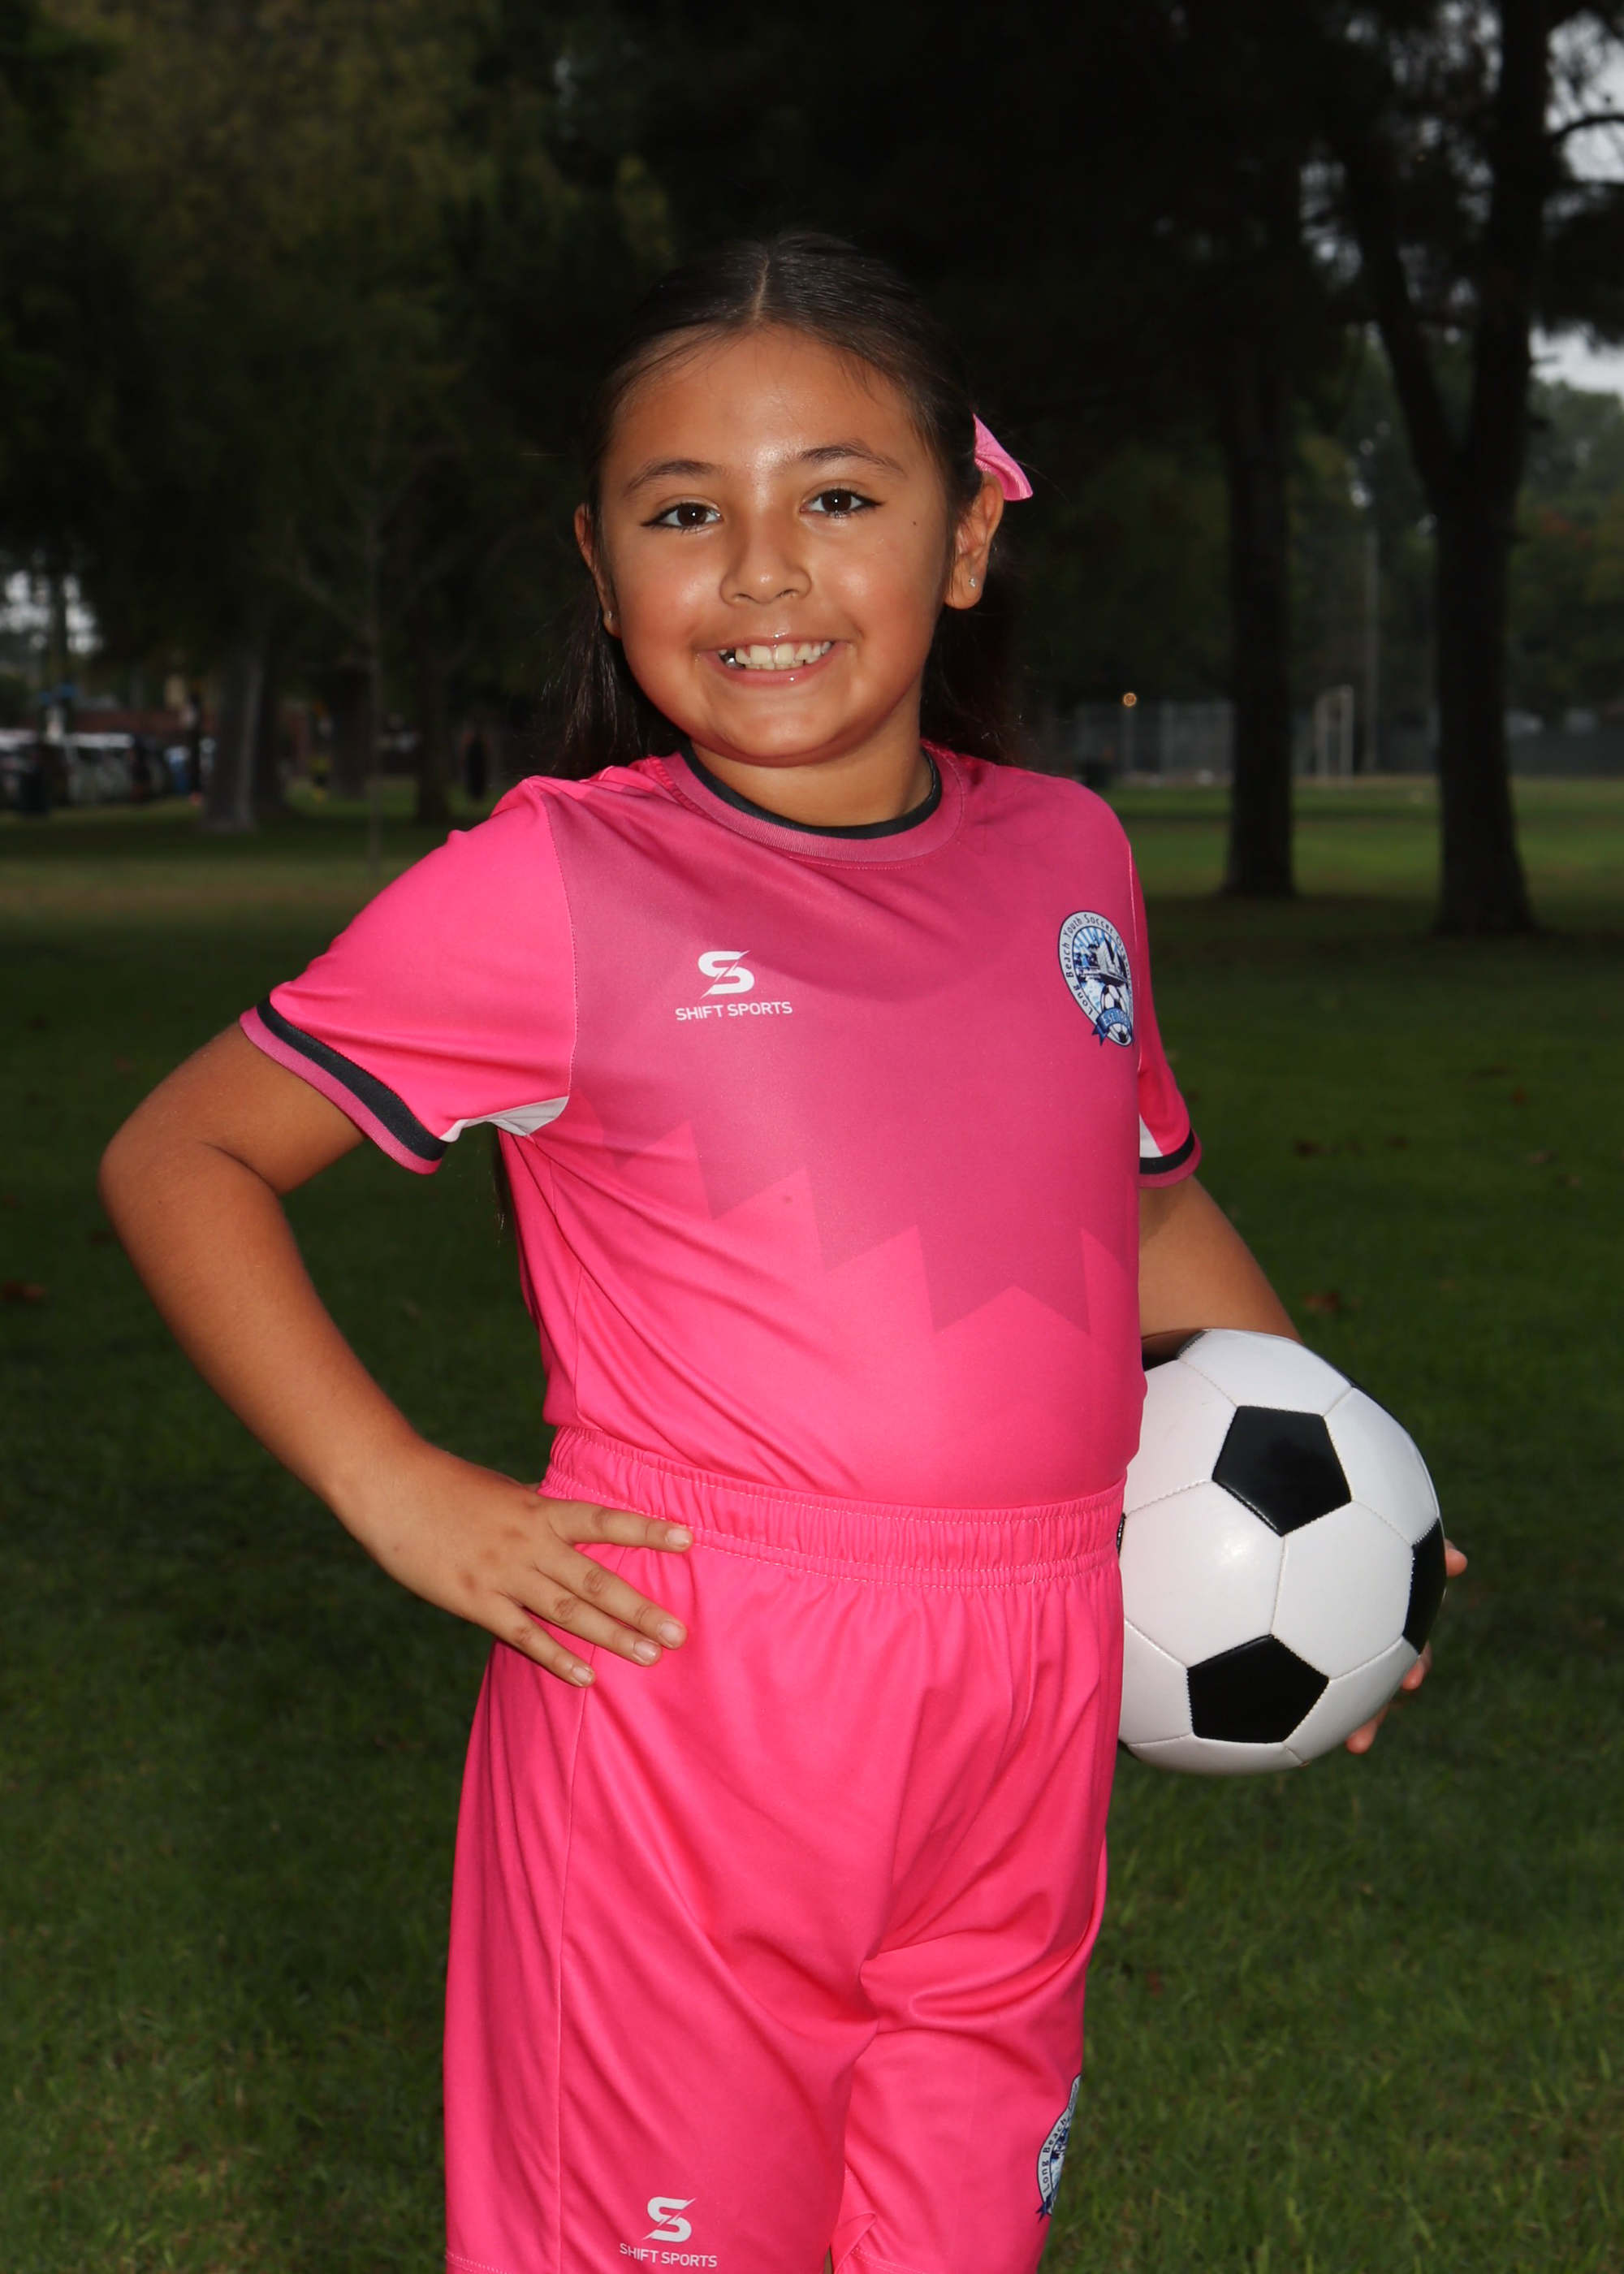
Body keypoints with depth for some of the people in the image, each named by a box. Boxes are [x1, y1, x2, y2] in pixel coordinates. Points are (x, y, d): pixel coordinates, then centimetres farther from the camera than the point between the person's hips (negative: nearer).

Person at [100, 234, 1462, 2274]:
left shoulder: (1065, 855, 7)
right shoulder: (549, 895, -6)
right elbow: (178, 1157, 1)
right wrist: (402, 1496, -7)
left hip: (1028, 1723, 4)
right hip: (688, 1710, -4)